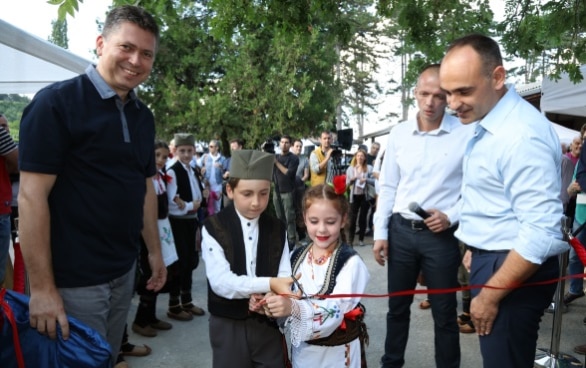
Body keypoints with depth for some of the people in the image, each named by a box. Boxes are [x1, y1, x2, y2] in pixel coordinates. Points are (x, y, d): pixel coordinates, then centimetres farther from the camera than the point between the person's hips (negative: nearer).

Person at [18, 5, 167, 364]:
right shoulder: (57, 102, -14)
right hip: (73, 277, -6)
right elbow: (32, 195, -17)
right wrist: (42, 287, -18)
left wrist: (155, 251, 13)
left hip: (124, 271, 7)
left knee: (107, 359, 20)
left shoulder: (143, 116, 6)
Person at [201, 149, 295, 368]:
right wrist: (268, 284, -29)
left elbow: (285, 276, -3)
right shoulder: (214, 228, -10)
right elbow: (221, 282, -20)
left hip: (269, 323, 3)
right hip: (228, 325, -3)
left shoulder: (277, 229, 2)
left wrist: (271, 296, -25)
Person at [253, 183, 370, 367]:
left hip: (337, 353, -4)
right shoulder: (296, 256, 0)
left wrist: (294, 308, -43)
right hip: (302, 349, 4)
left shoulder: (350, 262, -17)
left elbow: (335, 309, -28)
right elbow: (288, 302, 1)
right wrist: (269, 304, -20)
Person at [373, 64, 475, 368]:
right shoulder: (399, 134, 2)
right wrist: (380, 232, 4)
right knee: (397, 306, 17)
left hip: (441, 235, -3)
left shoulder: (467, 134, -9)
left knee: (444, 314, 10)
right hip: (401, 231, 4)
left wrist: (451, 216, -16)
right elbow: (387, 187, 7)